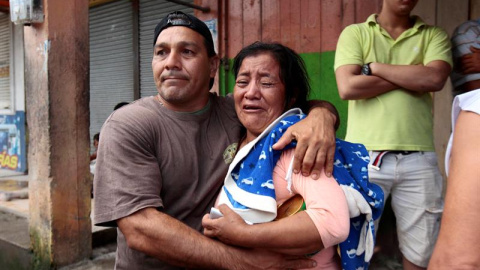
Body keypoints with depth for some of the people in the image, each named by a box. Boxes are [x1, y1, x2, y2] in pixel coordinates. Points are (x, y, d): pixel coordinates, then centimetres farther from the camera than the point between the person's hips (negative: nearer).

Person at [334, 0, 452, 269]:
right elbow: (348, 87, -9)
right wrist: (413, 79, -4)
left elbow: (436, 79, -8)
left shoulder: (434, 35, 13)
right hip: (365, 155, -2)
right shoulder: (354, 33, 7)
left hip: (419, 158, 2)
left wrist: (374, 67, -5)